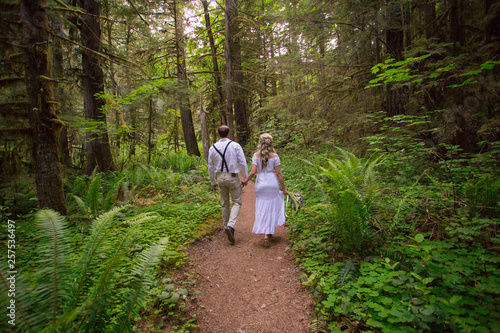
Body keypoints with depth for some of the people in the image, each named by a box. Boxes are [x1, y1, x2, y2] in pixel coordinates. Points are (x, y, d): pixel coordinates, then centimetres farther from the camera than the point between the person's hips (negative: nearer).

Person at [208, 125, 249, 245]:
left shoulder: (212, 148, 2)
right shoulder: (235, 146, -9)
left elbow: (210, 167, 8)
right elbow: (242, 163, -8)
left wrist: (213, 182, 19)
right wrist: (245, 178, 3)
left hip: (220, 177, 4)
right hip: (232, 177, -4)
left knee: (224, 204, 18)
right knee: (237, 202, 7)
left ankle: (226, 226, 28)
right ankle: (231, 226, -13)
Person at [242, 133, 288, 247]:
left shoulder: (256, 155, -2)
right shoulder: (274, 155, -3)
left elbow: (253, 172, -9)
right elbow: (278, 173, -4)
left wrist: (246, 180, 9)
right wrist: (283, 188, 3)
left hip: (260, 183, 1)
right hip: (272, 183, -1)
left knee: (262, 208, 12)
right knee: (271, 208, 11)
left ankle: (265, 232, 12)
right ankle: (268, 232, 14)